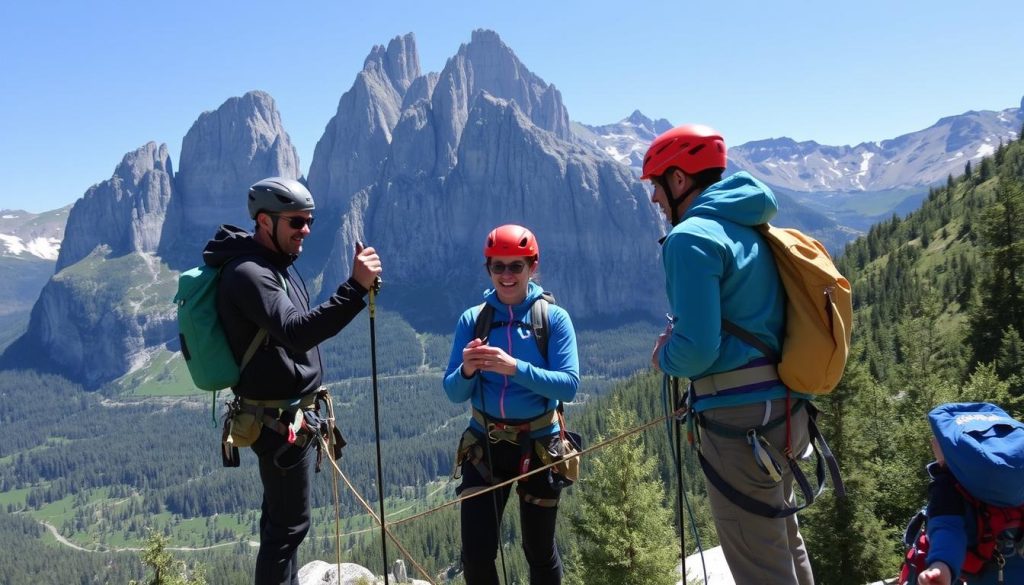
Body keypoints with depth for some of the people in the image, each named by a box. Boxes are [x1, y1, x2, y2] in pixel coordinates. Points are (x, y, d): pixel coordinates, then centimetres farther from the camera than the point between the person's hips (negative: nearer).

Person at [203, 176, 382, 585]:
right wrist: (355, 288, -42)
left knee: (280, 517, 19)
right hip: (279, 420, -10)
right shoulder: (249, 273, -20)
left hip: (288, 412, 10)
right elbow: (297, 332, -35)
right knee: (288, 523, -2)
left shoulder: (272, 266, 13)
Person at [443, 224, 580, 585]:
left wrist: (516, 368, -30)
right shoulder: (472, 320, -1)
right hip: (485, 444, 1)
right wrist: (467, 370, -25)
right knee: (476, 553, -3)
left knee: (539, 549, 14)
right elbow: (453, 393, -3)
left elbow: (569, 384, -16)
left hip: (538, 445, -1)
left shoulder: (554, 318, -6)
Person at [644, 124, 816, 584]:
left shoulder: (691, 238, -15)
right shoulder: (750, 228, 12)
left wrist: (665, 358, -1)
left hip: (740, 421, -9)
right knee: (784, 542, 25)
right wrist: (681, 335, 13)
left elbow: (697, 350, -22)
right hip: (785, 408, 9)